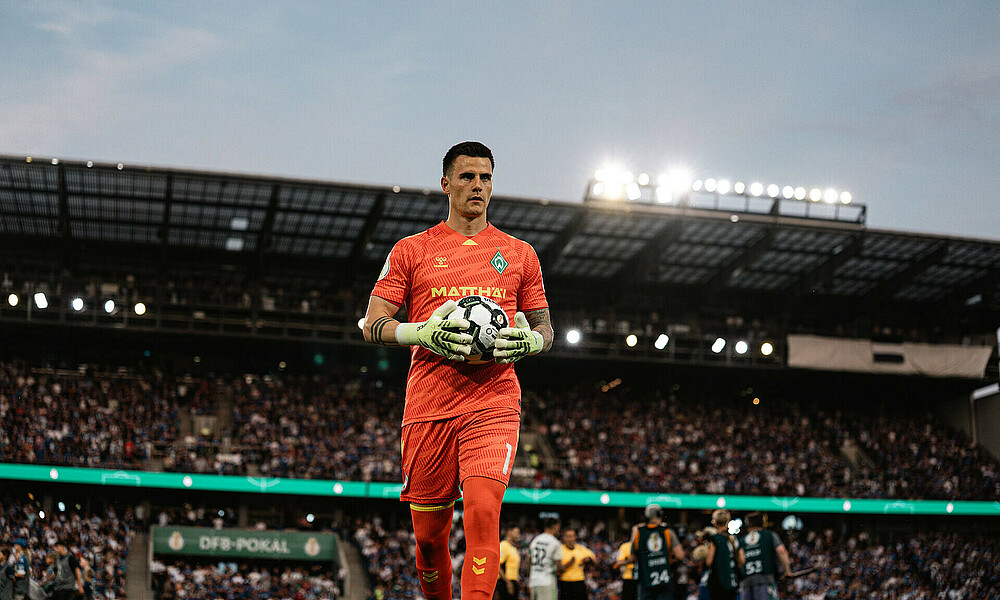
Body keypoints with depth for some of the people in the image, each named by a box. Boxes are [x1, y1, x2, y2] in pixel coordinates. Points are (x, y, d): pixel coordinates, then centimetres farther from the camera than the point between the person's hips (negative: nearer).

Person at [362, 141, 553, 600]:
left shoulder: (519, 253, 14)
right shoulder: (411, 250, 10)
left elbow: (544, 327, 19)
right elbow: (372, 326, 6)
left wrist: (530, 340, -5)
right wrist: (421, 333, -14)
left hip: (493, 402, 0)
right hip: (428, 404, 0)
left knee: (483, 510, -21)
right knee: (429, 532, 7)